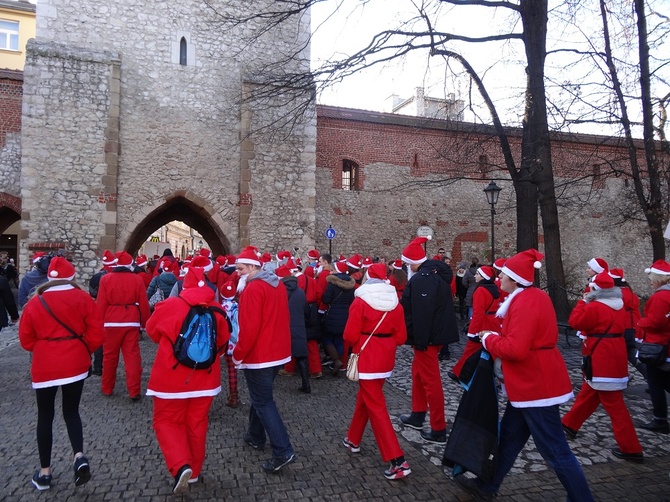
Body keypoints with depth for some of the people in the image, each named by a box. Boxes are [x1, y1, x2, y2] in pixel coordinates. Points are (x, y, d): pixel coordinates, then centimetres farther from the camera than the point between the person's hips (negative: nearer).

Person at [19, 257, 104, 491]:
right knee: (71, 411, 17)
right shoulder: (83, 298, -4)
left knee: (45, 416, 14)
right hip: (76, 364, 1)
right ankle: (79, 457, -3)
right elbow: (96, 333, -6)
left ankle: (44, 472, 22)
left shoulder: (35, 302, -3)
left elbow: (26, 340, 4)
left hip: (45, 367, 0)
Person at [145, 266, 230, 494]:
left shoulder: (169, 306, -13)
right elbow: (223, 341, 8)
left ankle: (181, 466, -5)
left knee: (166, 422, 13)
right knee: (197, 424, 17)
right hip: (205, 378, 3)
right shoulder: (217, 310, -5)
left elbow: (152, 330, 6)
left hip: (172, 378, -3)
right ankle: (194, 471, 30)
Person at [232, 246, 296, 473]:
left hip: (259, 355, -9)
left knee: (263, 402, -1)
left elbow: (249, 328, -23)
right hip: (278, 351, 9)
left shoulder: (253, 288, -19)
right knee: (261, 395, 23)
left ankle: (283, 451, -3)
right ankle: (256, 436, 37)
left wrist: (238, 354, -12)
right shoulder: (278, 285, 10)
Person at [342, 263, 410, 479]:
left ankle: (397, 461, -3)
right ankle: (353, 439, 39)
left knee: (376, 407, -1)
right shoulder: (395, 303, 0)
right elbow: (401, 337, 2)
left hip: (367, 359, -6)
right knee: (364, 397, 23)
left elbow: (350, 335, -14)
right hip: (386, 358, 6)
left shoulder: (361, 302, -14)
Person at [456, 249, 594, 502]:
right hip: (532, 382, 11)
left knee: (555, 451, 2)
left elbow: (515, 349, -29)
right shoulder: (532, 296, 9)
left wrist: (488, 339, -13)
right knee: (510, 437, 19)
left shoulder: (525, 302, -23)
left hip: (535, 384, -11)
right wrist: (496, 337, 5)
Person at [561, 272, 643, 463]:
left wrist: (583, 302, -5)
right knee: (588, 393, 20)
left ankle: (631, 449, 3)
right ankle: (570, 425, 34)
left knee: (614, 405, -2)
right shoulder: (619, 307, 8)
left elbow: (575, 321, -14)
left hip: (602, 362, -10)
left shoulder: (595, 307, -19)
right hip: (614, 358, 10)